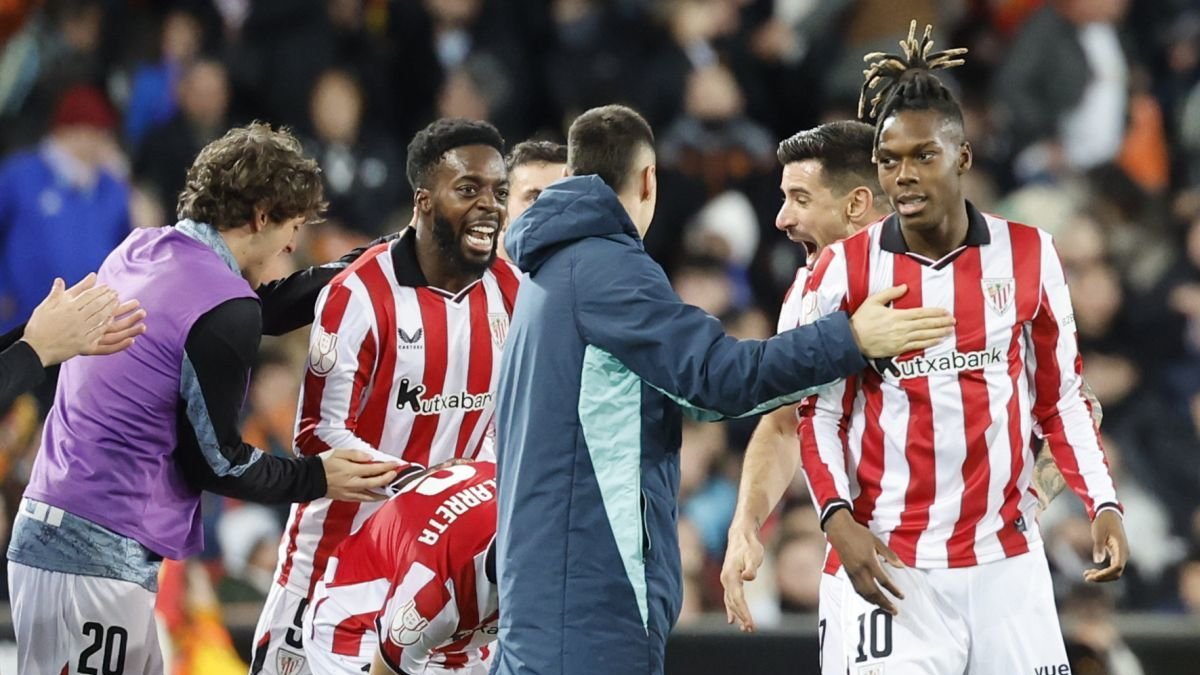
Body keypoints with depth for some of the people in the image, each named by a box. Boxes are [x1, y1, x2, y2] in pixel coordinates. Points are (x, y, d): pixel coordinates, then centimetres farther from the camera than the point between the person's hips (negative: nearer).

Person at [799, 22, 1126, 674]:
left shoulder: (1028, 255, 3)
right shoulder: (844, 270, 0)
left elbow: (1061, 399, 11)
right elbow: (819, 414, 5)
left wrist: (1102, 503, 0)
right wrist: (838, 518, -10)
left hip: (1008, 561, 2)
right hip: (895, 568, -1)